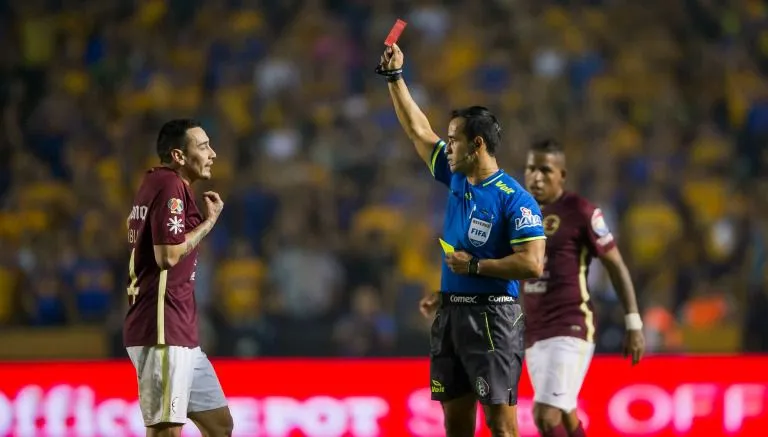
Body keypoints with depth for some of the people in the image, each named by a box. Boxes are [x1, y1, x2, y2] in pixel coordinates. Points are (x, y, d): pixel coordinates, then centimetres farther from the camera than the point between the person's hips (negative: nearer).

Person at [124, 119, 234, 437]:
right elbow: (168, 255, -20)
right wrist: (209, 221, -7)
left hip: (180, 333, 11)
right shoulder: (171, 185, -12)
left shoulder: (154, 183, 19)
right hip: (163, 330, -11)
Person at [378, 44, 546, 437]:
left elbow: (533, 264, -18)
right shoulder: (457, 179, 10)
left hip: (491, 318, -8)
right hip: (451, 313, 8)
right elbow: (418, 131, 20)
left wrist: (474, 266, -13)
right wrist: (394, 77, 19)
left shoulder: (514, 199, -11)